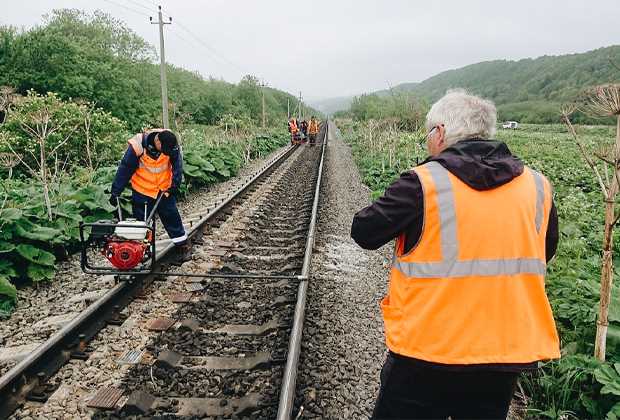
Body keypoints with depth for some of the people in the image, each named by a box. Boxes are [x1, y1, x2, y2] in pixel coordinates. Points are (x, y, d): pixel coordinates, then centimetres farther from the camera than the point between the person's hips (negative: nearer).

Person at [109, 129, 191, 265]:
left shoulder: (171, 145, -19)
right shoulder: (138, 146, -26)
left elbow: (177, 165, -10)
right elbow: (125, 169, -17)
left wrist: (175, 184, -18)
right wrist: (115, 192, -12)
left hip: (164, 190, 2)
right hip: (142, 191, -1)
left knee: (172, 218, 6)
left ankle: (184, 247, 17)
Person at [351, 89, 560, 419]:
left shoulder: (422, 183, -17)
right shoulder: (538, 186, -2)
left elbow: (364, 233, -8)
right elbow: (543, 255, 13)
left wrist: (399, 202, 7)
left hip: (425, 351, -4)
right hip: (507, 354, 5)